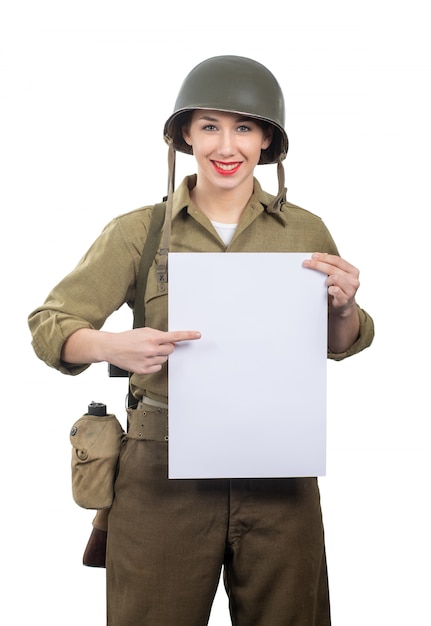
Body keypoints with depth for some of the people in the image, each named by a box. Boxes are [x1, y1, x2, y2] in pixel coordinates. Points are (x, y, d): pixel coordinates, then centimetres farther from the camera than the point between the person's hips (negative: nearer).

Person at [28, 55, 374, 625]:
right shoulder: (137, 231, -2)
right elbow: (49, 325, -3)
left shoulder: (305, 231, 4)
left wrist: (344, 307, -10)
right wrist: (111, 345, -24)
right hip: (164, 471, -1)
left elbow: (340, 347, 13)